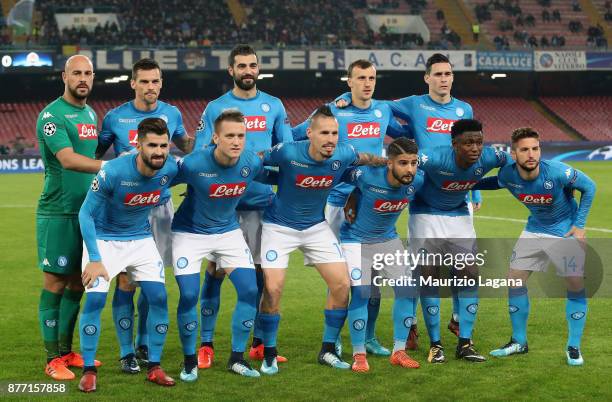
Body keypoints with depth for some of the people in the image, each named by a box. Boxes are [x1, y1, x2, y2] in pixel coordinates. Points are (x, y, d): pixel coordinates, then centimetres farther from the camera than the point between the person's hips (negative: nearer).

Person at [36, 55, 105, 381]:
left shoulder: (90, 114, 14)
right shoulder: (51, 115, -12)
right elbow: (68, 159, -24)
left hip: (87, 211, 8)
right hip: (58, 213, -8)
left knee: (77, 282, 12)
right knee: (55, 282, -3)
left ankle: (66, 351, 23)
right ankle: (52, 360, 2)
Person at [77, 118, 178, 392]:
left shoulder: (170, 169, -16)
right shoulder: (112, 172, -28)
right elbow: (86, 214, -20)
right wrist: (94, 259, -22)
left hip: (142, 240, 4)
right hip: (104, 239, -4)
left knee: (159, 298, -5)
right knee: (95, 299, -15)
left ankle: (154, 368, 8)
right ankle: (88, 371, -2)